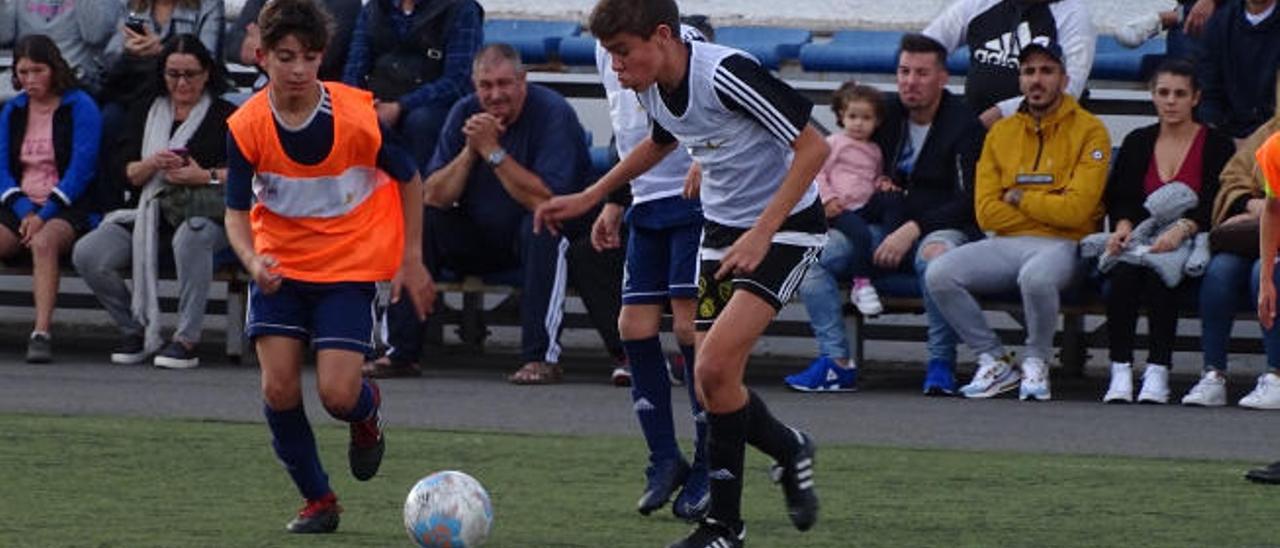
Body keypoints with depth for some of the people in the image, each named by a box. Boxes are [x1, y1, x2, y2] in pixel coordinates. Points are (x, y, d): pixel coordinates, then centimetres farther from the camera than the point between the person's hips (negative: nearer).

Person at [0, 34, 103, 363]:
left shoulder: (80, 107, 1)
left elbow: (81, 169, -7)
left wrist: (44, 216, -15)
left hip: (70, 208, -5)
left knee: (44, 243, -37)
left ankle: (42, 333, -43)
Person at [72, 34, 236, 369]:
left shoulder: (225, 115, 9)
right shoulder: (146, 113, 20)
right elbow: (124, 171, 10)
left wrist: (206, 176, -16)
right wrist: (152, 164, -10)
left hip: (205, 212, -4)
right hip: (150, 211, 4)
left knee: (191, 237, -42)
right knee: (87, 255, -19)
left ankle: (187, 339, -31)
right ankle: (136, 330, -1)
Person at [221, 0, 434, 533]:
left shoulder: (359, 115, -18)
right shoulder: (246, 127, -15)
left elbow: (409, 179, -2)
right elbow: (237, 212, -9)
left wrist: (411, 260, -1)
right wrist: (252, 260, -30)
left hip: (351, 264, -2)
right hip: (280, 264, 2)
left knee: (337, 393, -14)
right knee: (279, 388, -9)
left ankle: (367, 412, 25)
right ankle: (317, 500, 13)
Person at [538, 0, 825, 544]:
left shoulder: (725, 75, -26)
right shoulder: (652, 90, 0)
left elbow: (812, 147, -24)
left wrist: (761, 233, -28)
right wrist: (588, 198, 21)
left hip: (785, 227, -8)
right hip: (721, 227, 8)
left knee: (715, 368, -19)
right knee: (713, 389, 2)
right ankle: (788, 449, 29)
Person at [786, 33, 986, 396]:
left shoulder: (964, 125, -7)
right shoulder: (887, 114, 10)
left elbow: (969, 201, -13)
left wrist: (912, 230, -22)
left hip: (942, 228, -5)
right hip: (887, 229, 5)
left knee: (935, 253, -42)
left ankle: (941, 364, -30)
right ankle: (836, 362, -20)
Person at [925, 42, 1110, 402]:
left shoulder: (1089, 131, -1)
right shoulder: (1002, 132, 13)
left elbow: (1076, 210, -12)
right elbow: (987, 213, 4)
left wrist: (1019, 198, -1)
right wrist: (1048, 211, -3)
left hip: (1060, 246, -5)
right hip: (1005, 244, 5)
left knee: (1036, 277, -40)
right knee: (939, 275, -20)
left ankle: (1037, 364, -11)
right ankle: (994, 362, -5)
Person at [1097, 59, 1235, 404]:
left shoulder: (1217, 146, 7)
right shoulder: (1138, 143, 18)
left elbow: (1215, 206, -7)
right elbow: (1118, 198, 9)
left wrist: (1181, 229, -26)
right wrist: (1123, 226, -14)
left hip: (1191, 244, -3)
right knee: (1123, 272, -32)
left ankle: (1158, 372, -37)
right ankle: (1120, 372, -35)